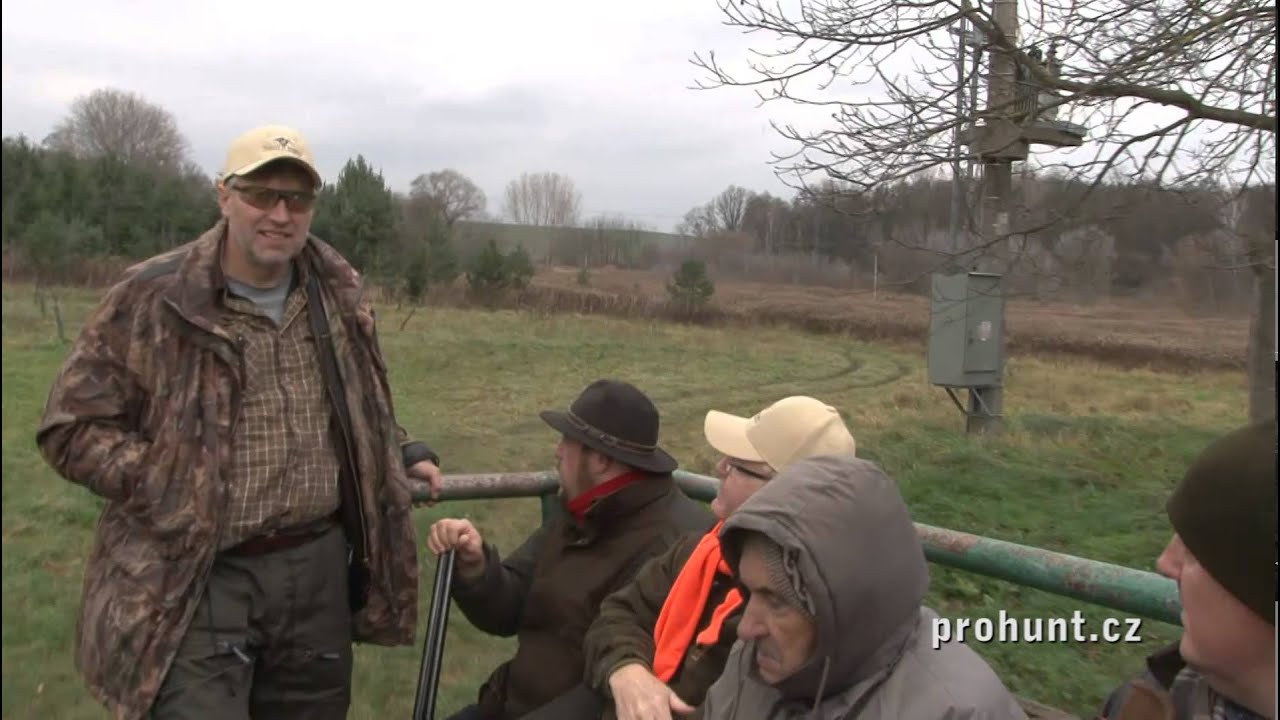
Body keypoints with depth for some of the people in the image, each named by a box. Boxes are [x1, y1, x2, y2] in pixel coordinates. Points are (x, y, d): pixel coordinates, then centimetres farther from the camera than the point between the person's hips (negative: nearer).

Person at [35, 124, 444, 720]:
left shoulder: (337, 293, 6)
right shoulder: (152, 298, -9)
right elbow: (71, 428, -5)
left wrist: (401, 455, 10)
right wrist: (173, 489, -14)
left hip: (319, 565, 5)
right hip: (199, 577, -4)